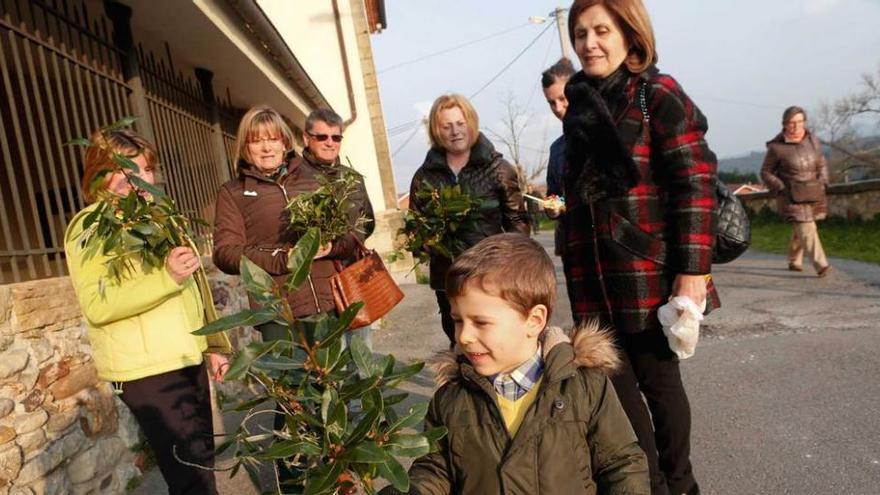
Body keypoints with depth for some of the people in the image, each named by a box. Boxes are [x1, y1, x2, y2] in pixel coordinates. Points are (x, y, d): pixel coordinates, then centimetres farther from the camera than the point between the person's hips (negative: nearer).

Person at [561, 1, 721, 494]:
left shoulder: (659, 95, -5)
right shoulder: (581, 107, 13)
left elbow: (696, 185, -11)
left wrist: (693, 269, -18)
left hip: (651, 274, -5)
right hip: (597, 279, 6)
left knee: (657, 378, 8)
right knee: (617, 384, 10)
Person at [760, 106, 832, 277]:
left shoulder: (813, 140, 4)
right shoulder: (776, 147, -10)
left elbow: (822, 165, 16)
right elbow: (766, 173, -3)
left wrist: (822, 182, -2)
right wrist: (782, 189, -14)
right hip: (792, 197, -5)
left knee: (800, 230, 14)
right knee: (806, 229, -15)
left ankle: (794, 261, 31)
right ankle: (821, 265, -16)